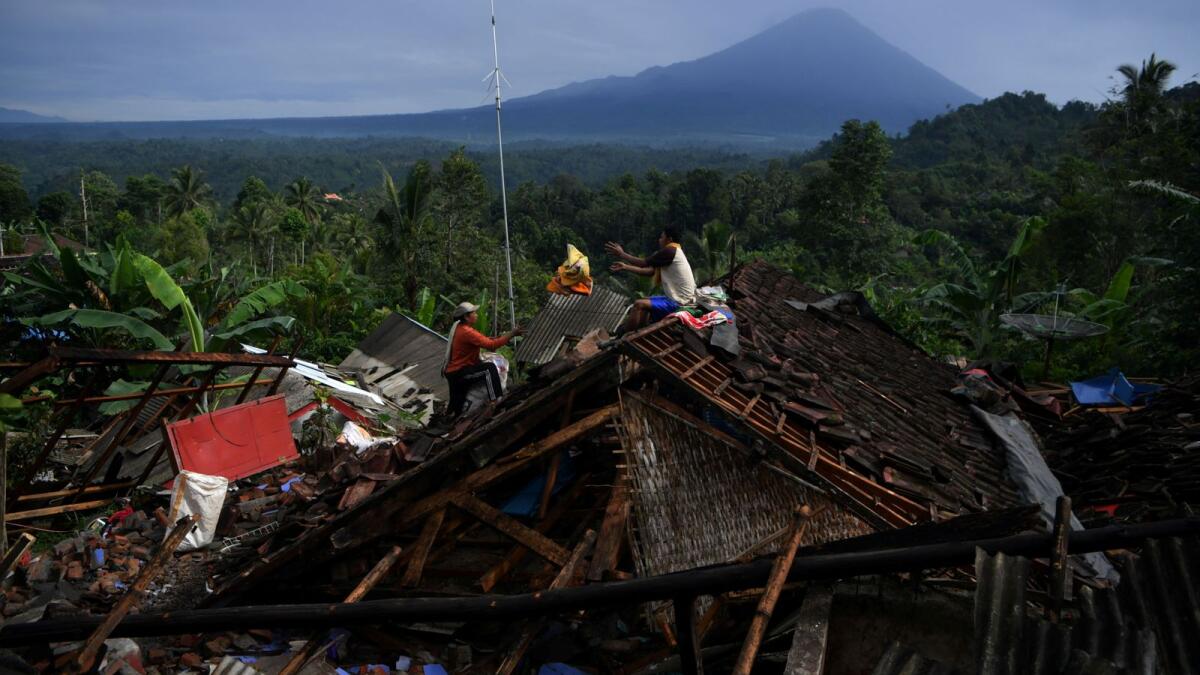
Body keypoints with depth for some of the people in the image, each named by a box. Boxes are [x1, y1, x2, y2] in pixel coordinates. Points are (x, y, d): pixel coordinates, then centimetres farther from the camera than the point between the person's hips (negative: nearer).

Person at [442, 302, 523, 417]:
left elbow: (482, 339, 11)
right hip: (458, 373, -10)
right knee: (489, 368, -25)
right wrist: (512, 334, -27)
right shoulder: (466, 332, -22)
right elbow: (491, 345, -29)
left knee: (456, 408, 20)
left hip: (452, 372, 10)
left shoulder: (459, 327, 9)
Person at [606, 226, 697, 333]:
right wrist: (625, 267, 17)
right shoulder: (673, 253, 16)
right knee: (645, 301, 27)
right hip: (677, 299, 11)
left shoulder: (670, 251, -15)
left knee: (639, 304, -16)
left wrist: (622, 254, -2)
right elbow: (650, 271, 16)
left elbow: (645, 263, -11)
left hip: (678, 303, -11)